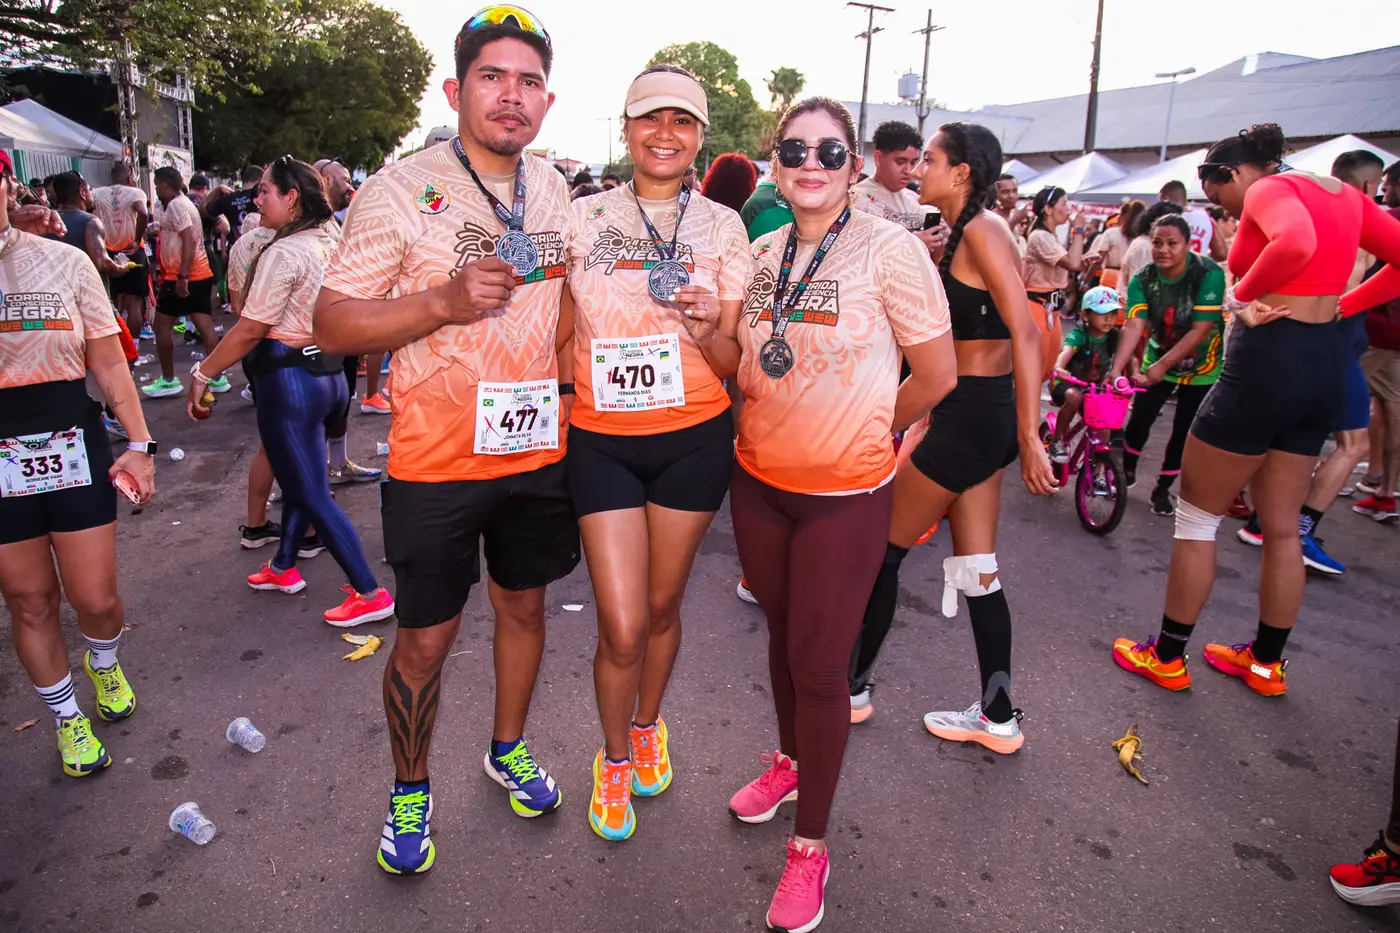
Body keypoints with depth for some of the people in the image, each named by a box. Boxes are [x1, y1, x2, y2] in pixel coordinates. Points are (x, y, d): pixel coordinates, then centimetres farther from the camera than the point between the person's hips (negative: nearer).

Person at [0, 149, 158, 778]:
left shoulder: (64, 260, 1)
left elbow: (109, 363, 3)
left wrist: (139, 443, -1)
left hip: (72, 446, 0)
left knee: (95, 598, 5)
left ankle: (103, 663, 40)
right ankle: (68, 719, 32)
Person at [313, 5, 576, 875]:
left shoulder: (553, 189, 7)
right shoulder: (401, 188, -10)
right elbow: (333, 323, -12)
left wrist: (569, 388, 11)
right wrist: (444, 300, -25)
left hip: (538, 448, 5)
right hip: (438, 458, -5)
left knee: (524, 605, 18)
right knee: (427, 636, 6)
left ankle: (509, 747, 42)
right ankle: (410, 791, 31)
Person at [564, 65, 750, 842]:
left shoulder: (723, 227, 4)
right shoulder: (583, 218, 2)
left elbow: (732, 363, 2)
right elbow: (559, 332, 10)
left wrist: (707, 330, -19)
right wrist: (568, 385, -6)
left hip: (693, 438, 1)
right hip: (602, 440, -1)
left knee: (662, 604, 14)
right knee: (622, 626, -2)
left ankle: (647, 727, 44)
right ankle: (614, 757, 28)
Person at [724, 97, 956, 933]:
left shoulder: (889, 248, -13)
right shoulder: (764, 252, 4)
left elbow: (936, 374, -7)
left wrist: (870, 430, 4)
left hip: (845, 495, -5)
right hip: (759, 480, 5)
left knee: (820, 666, 2)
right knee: (782, 635, 21)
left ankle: (811, 845, 21)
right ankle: (791, 762, 46)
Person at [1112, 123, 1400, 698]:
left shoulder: (1269, 190, -9)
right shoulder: (1342, 193, 16)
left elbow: (1296, 243, -31)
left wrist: (1242, 296, -16)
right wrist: (1339, 307, 11)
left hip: (1268, 358, -8)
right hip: (1326, 363, 9)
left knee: (1196, 517, 5)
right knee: (1281, 529, 17)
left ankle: (1167, 658, 15)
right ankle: (1267, 663, 30)